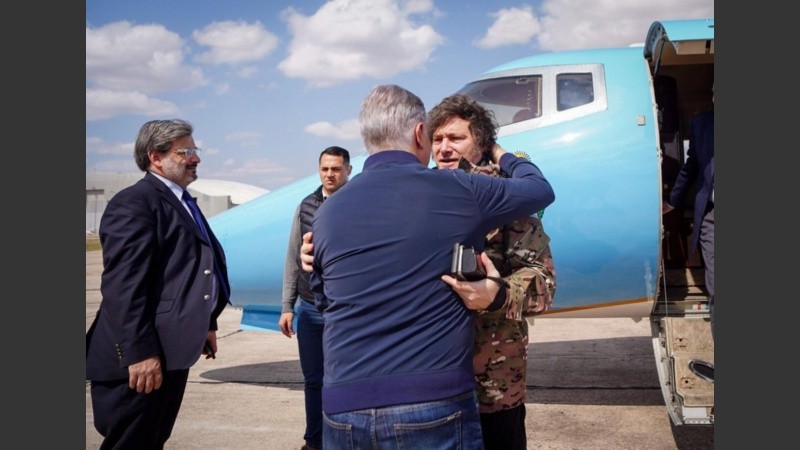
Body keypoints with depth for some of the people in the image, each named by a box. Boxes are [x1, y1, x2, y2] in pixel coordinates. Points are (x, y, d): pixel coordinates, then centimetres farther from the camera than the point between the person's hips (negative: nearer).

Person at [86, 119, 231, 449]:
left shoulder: (181, 201, 18)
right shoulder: (134, 202, -14)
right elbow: (123, 285, -22)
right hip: (141, 358, -10)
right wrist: (139, 353, -25)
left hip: (172, 350, 10)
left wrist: (207, 323, 22)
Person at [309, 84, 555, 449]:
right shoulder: (459, 191, -4)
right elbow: (540, 190, 14)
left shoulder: (327, 213, 4)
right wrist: (504, 157, 34)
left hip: (343, 411, 4)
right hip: (433, 407, -3)